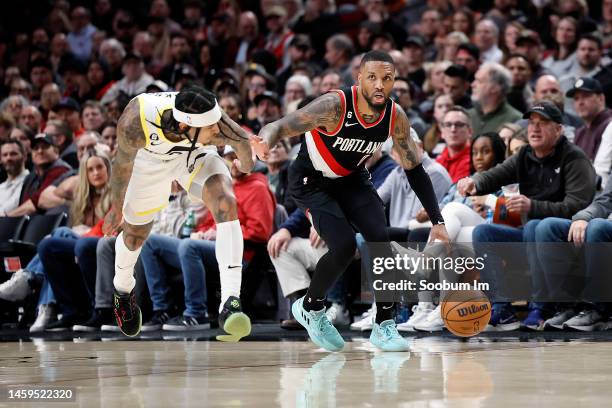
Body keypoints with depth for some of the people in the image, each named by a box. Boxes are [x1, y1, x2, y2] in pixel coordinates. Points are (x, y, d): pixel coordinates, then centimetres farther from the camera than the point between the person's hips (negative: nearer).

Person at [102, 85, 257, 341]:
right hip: (150, 157, 0)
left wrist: (246, 164, 2)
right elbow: (123, 164, -17)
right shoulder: (134, 123, -40)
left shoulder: (216, 127, -42)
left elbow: (241, 140, -16)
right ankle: (123, 290, 52)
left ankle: (230, 303, -33)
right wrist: (117, 207, -2)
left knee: (226, 204, -29)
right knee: (134, 235, 17)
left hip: (194, 154, 0)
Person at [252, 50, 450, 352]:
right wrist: (265, 141, -61)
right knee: (344, 246, -21)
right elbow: (281, 126, -35)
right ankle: (310, 308, 7)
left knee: (381, 238, -16)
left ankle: (384, 326, -5)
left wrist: (437, 220, -6)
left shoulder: (396, 117, -15)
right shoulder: (335, 105, -31)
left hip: (352, 180, 5)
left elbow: (415, 169, -2)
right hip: (312, 181, -5)